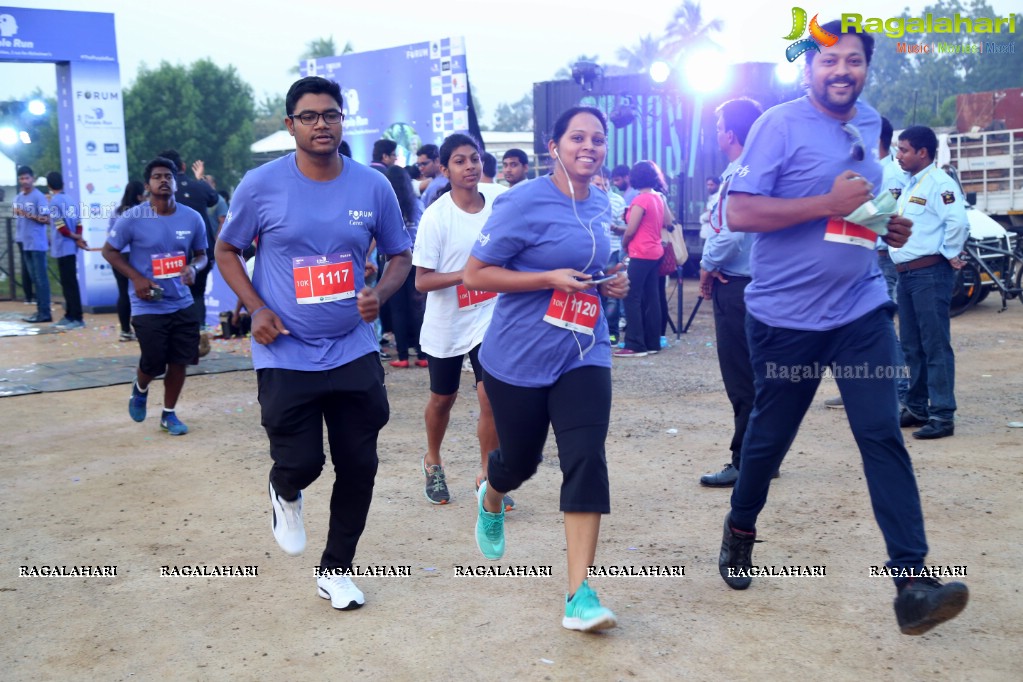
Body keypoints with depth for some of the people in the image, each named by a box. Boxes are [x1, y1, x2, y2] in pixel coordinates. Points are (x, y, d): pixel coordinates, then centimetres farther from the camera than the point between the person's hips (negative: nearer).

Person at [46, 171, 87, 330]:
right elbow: (78, 223, 6)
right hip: (71, 247, 8)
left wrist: (75, 238, -3)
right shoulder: (70, 201, 12)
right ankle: (70, 315, 18)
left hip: (63, 248, -8)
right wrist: (78, 238, -5)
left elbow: (61, 226, -15)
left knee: (69, 283, -6)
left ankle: (77, 318, -6)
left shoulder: (54, 201, -11)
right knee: (69, 282, 13)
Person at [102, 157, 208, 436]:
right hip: (148, 306, -3)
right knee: (153, 364, 0)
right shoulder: (132, 218, -9)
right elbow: (109, 251, 0)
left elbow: (201, 254, 11)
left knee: (179, 361, 5)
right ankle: (140, 390, 36)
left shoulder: (192, 218, -1)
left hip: (182, 305, 3)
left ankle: (169, 414, 25)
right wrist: (136, 278, -13)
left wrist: (193, 267, -13)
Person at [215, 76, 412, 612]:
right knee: (301, 462, -4)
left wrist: (380, 294, -11)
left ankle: (336, 568, 28)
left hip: (354, 352, 3)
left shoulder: (373, 187, -1)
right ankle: (285, 494, 37)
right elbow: (227, 251, 5)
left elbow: (400, 255, 10)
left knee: (359, 466, 6)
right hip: (286, 355, -2)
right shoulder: (262, 185, -6)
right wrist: (256, 308, -10)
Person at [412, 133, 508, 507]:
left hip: (489, 318, 2)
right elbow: (422, 281, -17)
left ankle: (487, 476, 8)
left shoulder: (499, 198, -6)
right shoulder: (435, 216, -17)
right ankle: (433, 462, 42)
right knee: (442, 398, 16)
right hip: (446, 323, -2)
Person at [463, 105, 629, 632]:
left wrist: (611, 282, 2)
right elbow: (475, 274, -14)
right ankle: (490, 500, 53)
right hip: (519, 357, -4)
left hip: (582, 354, 4)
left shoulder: (601, 204, 7)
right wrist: (549, 279, -23)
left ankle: (579, 595, -7)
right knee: (520, 460, 13)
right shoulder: (524, 203, -13)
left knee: (586, 460, -11)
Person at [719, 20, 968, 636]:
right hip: (787, 314, -4)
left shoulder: (871, 124, 10)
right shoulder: (780, 125, -10)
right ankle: (741, 529, 37)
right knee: (770, 435, 10)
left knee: (883, 434, -6)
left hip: (862, 309, 4)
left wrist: (891, 228, 4)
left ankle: (913, 584, -5)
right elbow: (740, 213, -18)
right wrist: (829, 203, -23)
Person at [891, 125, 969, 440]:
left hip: (930, 273, -9)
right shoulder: (910, 185, 18)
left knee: (935, 345, -7)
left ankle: (942, 415, -4)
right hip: (906, 273, 9)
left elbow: (958, 221, -23)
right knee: (912, 346, 14)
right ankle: (916, 408, 24)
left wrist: (950, 254, -12)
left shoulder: (939, 183, -12)